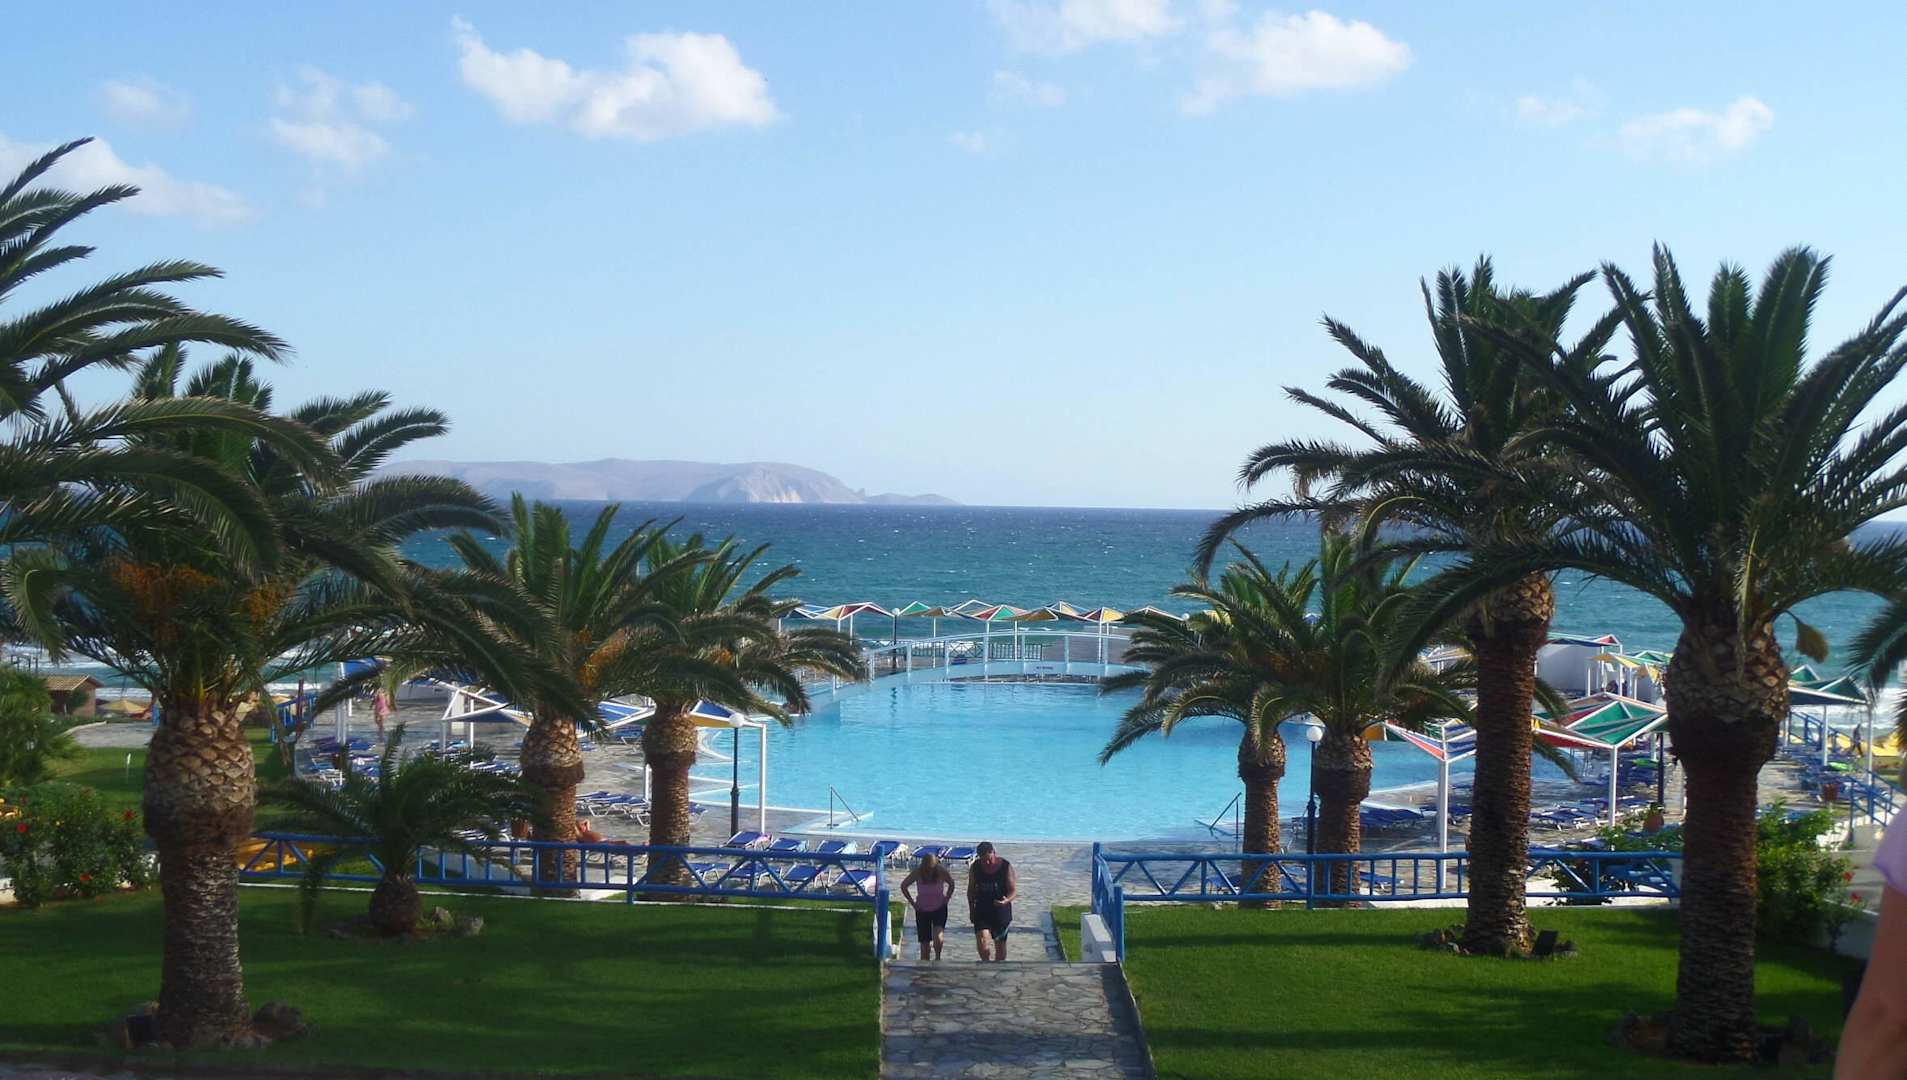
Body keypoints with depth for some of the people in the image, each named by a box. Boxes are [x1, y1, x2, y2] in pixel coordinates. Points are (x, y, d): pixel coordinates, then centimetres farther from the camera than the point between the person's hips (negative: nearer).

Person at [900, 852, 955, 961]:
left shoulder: (942, 872, -17)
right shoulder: (917, 873, -17)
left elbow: (951, 884, 3)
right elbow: (903, 886, -1)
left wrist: (946, 898, -5)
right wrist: (912, 902, -5)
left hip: (939, 909, -1)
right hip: (922, 910, 1)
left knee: (938, 937, -24)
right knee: (924, 943, 0)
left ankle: (937, 957, 1)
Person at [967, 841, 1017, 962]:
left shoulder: (1006, 867, -12)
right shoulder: (975, 868, -5)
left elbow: (1014, 890, -9)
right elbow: (971, 890, 8)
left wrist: (1007, 900, -30)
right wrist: (971, 909, 9)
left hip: (1001, 910, -1)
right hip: (982, 911, 1)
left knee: (1000, 944, 9)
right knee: (981, 941, -15)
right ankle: (986, 963, 11)